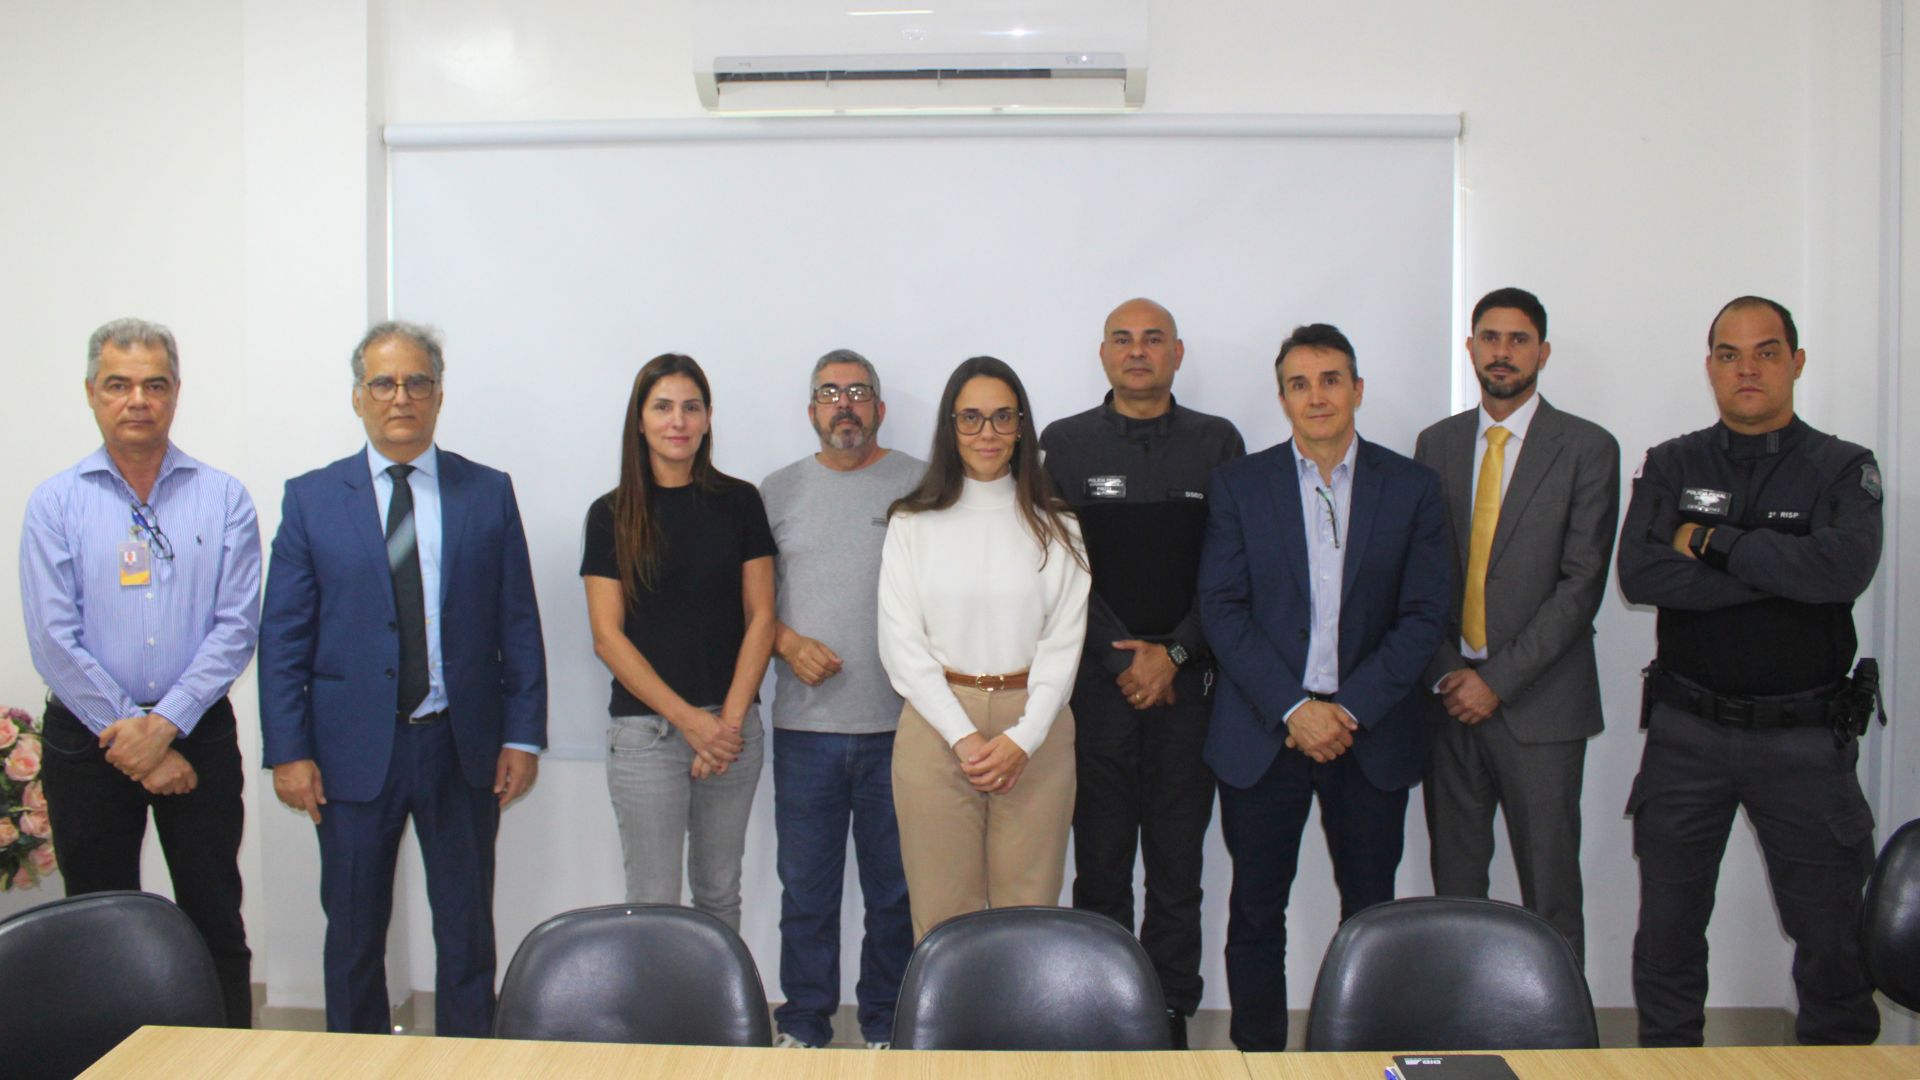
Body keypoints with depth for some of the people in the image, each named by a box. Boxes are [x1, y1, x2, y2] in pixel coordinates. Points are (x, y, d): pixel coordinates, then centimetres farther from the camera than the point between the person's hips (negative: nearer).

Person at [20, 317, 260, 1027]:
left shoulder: (223, 499, 2)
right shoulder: (55, 503, 1)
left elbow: (236, 627, -5)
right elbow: (53, 641, -5)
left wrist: (162, 726, -13)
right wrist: (129, 739, -9)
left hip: (196, 734, 0)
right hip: (87, 743, 0)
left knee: (216, 926, 6)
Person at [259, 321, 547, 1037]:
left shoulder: (489, 494, 4)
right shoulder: (311, 499, 3)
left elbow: (519, 626, 3)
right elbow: (282, 637, 1)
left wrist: (523, 735, -3)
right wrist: (288, 751, -6)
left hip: (462, 747, 0)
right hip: (353, 749, 0)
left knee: (467, 931, 10)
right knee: (354, 932, 12)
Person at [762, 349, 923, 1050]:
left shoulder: (921, 485, 2)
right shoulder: (777, 492, 9)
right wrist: (788, 644, -7)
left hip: (899, 725, -1)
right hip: (805, 724, 2)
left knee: (895, 888, 8)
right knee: (805, 887, 10)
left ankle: (887, 1026, 24)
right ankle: (804, 1024, 26)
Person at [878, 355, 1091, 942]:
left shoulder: (1056, 528, 7)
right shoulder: (912, 524, 5)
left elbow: (1064, 640, 3)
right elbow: (900, 642, 0)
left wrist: (1022, 739, -9)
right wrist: (963, 736, -9)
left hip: (1036, 730, 1)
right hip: (936, 726, 0)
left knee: (1028, 911, 2)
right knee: (944, 914, 2)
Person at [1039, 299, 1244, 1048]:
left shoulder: (1217, 443, 7)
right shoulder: (1066, 444, 5)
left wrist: (1174, 654, -8)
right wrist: (1121, 659, -9)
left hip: (1187, 683, 1)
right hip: (1096, 684, -1)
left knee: (1178, 867, 6)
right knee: (1101, 866, 4)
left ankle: (1171, 1015, 17)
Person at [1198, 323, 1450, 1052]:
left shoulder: (1412, 488, 4)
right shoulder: (1239, 484, 3)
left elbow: (1423, 615, 0)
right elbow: (1222, 609, -3)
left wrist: (1351, 709, -10)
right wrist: (1293, 708, -12)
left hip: (1373, 733, 1)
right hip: (1263, 731, 0)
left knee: (1370, 909, 9)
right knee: (1256, 910, 6)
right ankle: (1258, 1054, 20)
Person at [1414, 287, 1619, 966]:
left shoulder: (1588, 449, -1)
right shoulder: (1436, 444, 10)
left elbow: (1582, 582, -7)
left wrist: (1500, 679, -12)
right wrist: (1445, 672, -4)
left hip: (1538, 700, -3)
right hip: (1448, 694, 3)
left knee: (1550, 893, 2)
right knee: (1453, 883, 9)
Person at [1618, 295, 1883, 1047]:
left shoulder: (1843, 469, 0)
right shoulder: (1671, 466, 4)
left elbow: (1845, 568, -20)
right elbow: (1639, 573, -13)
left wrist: (1713, 542, -14)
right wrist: (1782, 570, -15)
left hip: (1804, 737, -1)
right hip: (1687, 731, 1)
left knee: (1830, 931, 9)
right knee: (1668, 926, 11)